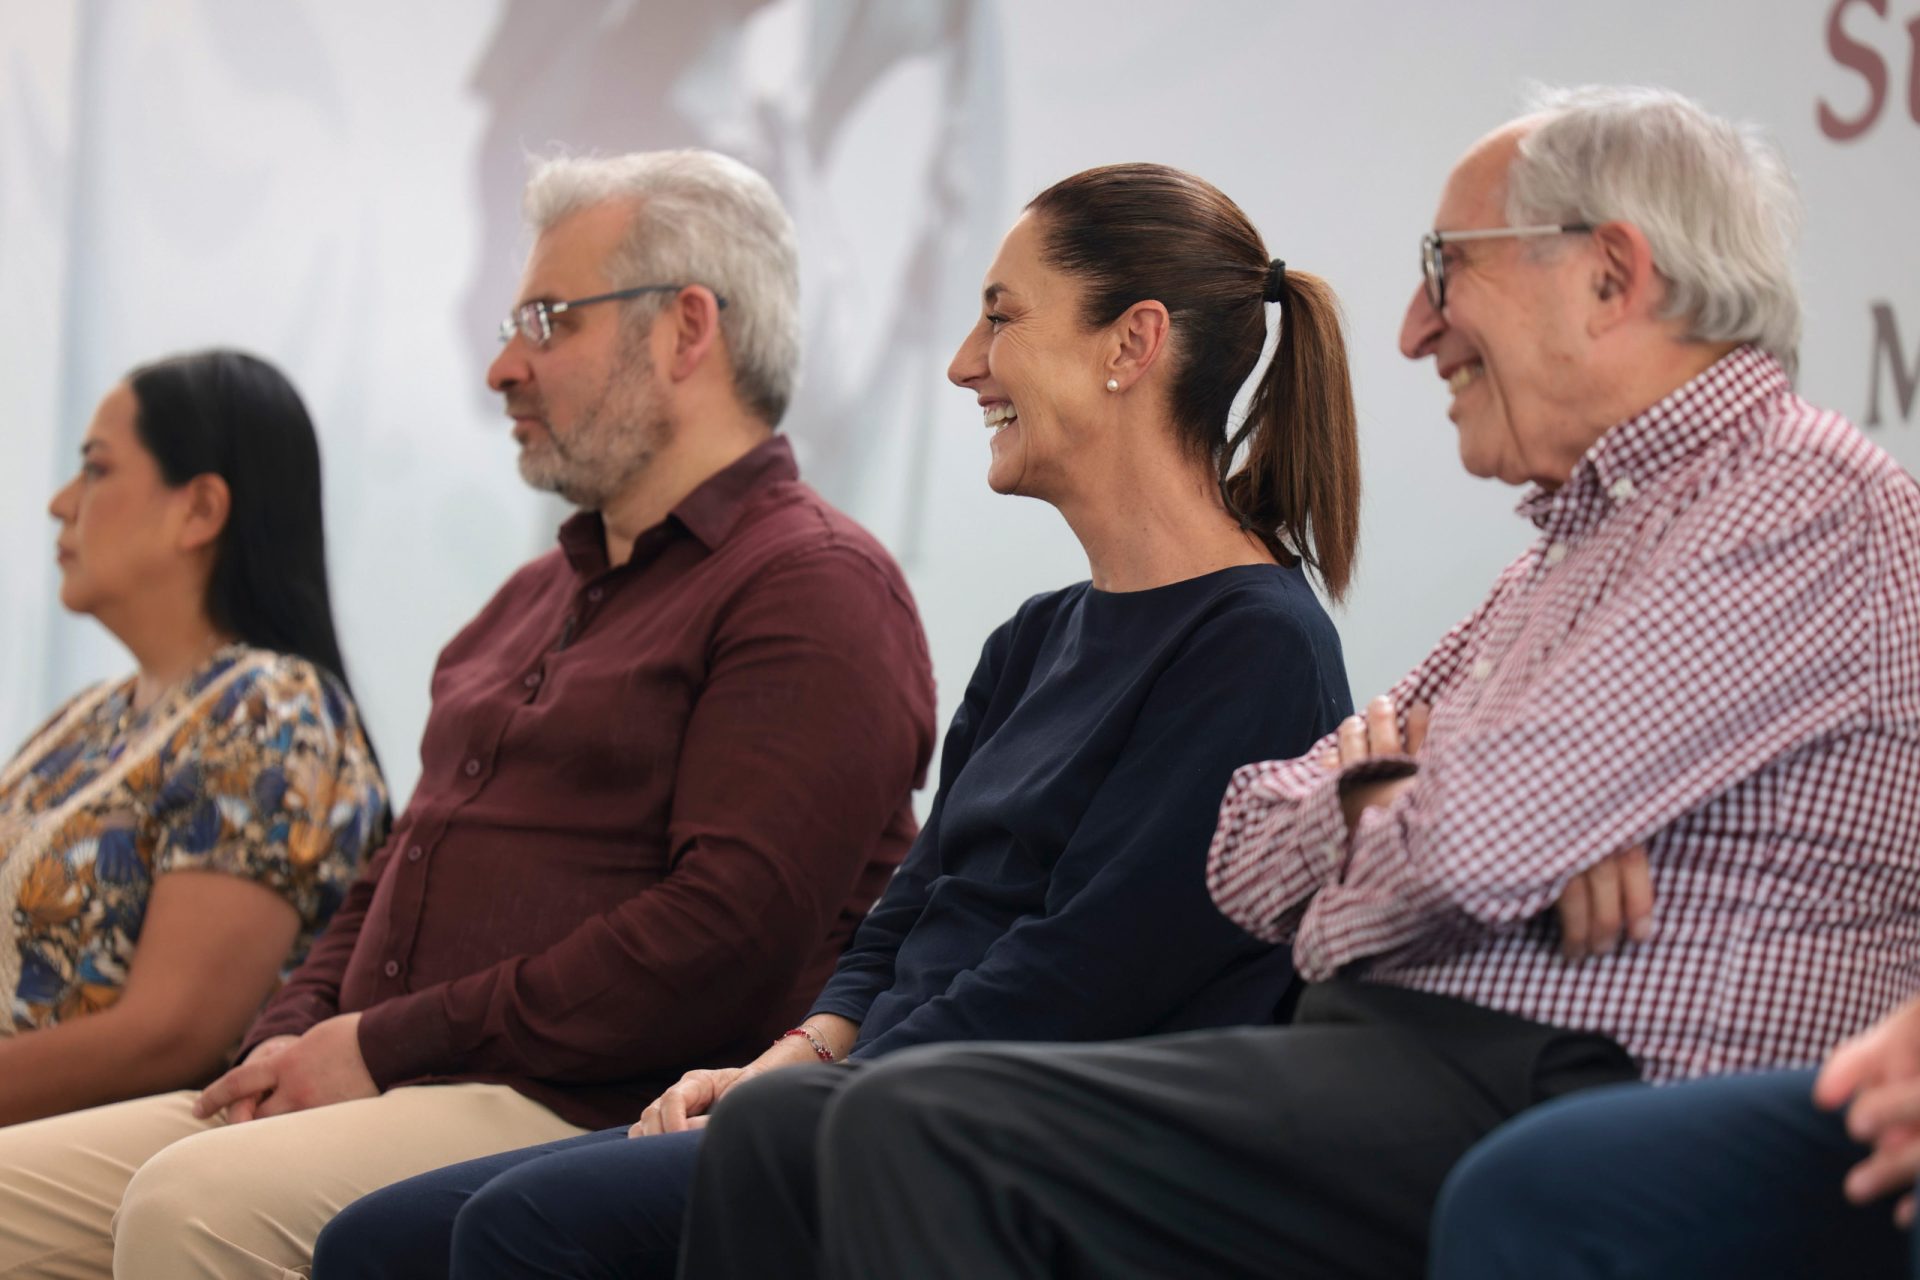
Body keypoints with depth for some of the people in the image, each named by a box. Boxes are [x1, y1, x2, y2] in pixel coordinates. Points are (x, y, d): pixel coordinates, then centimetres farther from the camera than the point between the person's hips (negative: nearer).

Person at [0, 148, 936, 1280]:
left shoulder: (814, 588, -6)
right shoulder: (539, 597, 26)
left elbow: (730, 931, -18)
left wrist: (388, 1044, -15)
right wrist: (296, 1039, 6)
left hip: (596, 1117, -9)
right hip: (396, 1096, 9)